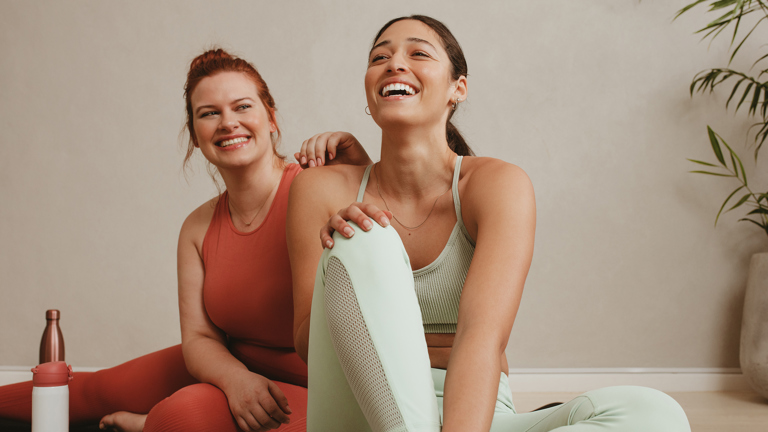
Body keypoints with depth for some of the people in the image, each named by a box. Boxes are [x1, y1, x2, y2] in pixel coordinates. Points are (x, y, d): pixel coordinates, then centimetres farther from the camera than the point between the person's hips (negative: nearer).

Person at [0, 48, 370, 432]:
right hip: (228, 368, 6)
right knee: (98, 389, 19)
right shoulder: (198, 228, 0)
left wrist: (360, 169, -40)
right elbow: (199, 338, -2)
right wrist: (235, 377, -24)